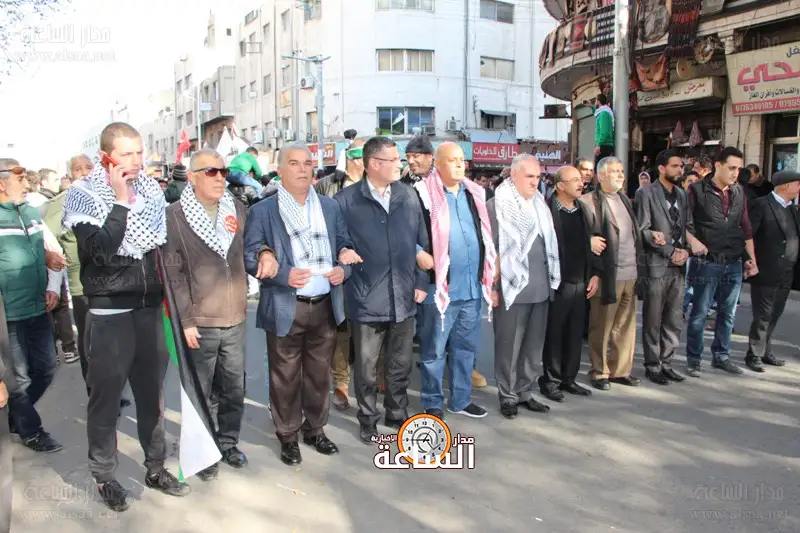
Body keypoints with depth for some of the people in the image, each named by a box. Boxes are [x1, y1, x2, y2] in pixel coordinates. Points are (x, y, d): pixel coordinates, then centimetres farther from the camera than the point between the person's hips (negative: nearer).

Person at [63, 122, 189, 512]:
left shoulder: (150, 188, 5)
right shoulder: (83, 194, -8)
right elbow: (100, 252, -21)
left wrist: (167, 294, 11)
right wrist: (120, 200, -21)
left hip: (151, 307, 4)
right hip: (110, 312, -4)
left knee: (152, 391, 13)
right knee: (106, 395, 7)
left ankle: (155, 467, 27)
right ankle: (104, 477, 24)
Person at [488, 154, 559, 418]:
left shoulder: (540, 205, 14)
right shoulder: (496, 206, -6)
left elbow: (550, 245, 19)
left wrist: (551, 280, 16)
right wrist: (491, 286, -11)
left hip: (540, 288, 6)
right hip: (511, 288, -6)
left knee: (533, 346, 13)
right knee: (508, 346, 4)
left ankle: (525, 392, 25)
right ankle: (507, 395, 17)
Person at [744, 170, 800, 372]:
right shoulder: (762, 205, -9)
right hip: (766, 274, -7)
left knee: (773, 316, 14)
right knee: (762, 317, 0)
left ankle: (765, 351, 26)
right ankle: (754, 355, 10)